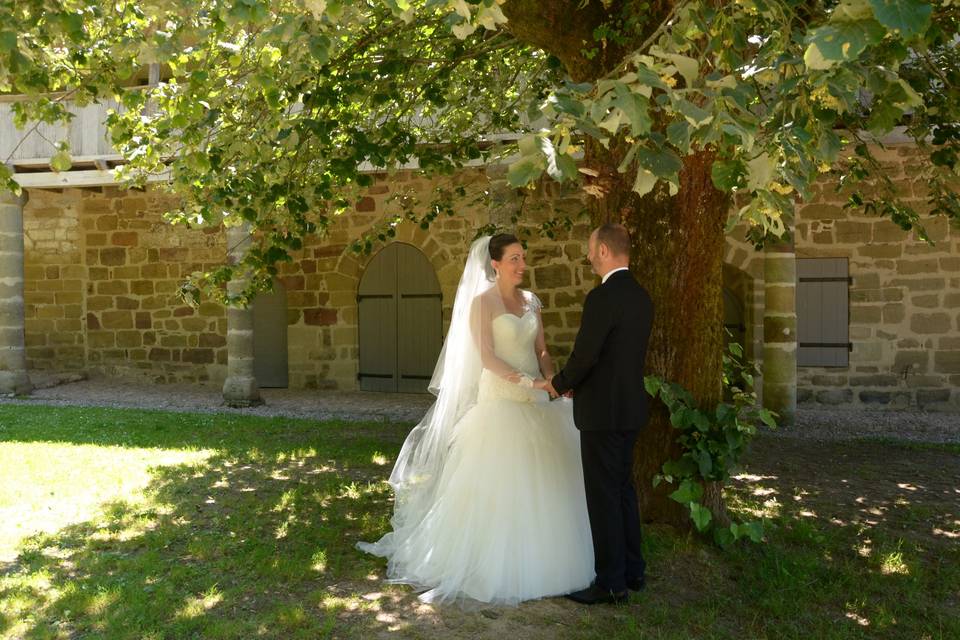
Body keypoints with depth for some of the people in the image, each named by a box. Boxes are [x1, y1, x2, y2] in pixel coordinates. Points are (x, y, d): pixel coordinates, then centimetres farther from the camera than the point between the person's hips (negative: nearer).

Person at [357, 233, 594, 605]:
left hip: (534, 403, 6)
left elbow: (541, 350, 13)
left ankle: (534, 559, 22)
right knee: (498, 483, -2)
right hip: (499, 400, -6)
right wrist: (528, 381, -22)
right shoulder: (482, 302, -6)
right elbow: (486, 357, -14)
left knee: (536, 480, 9)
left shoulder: (531, 301, 12)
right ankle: (495, 564, 12)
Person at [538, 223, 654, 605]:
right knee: (623, 488, 18)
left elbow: (584, 356, -19)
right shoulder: (641, 296, 9)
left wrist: (559, 384, 0)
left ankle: (612, 583, 11)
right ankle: (632, 570, 29)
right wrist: (575, 383, 13)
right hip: (630, 406, 9)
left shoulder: (602, 298, -20)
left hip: (603, 412, -9)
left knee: (603, 496, 1)